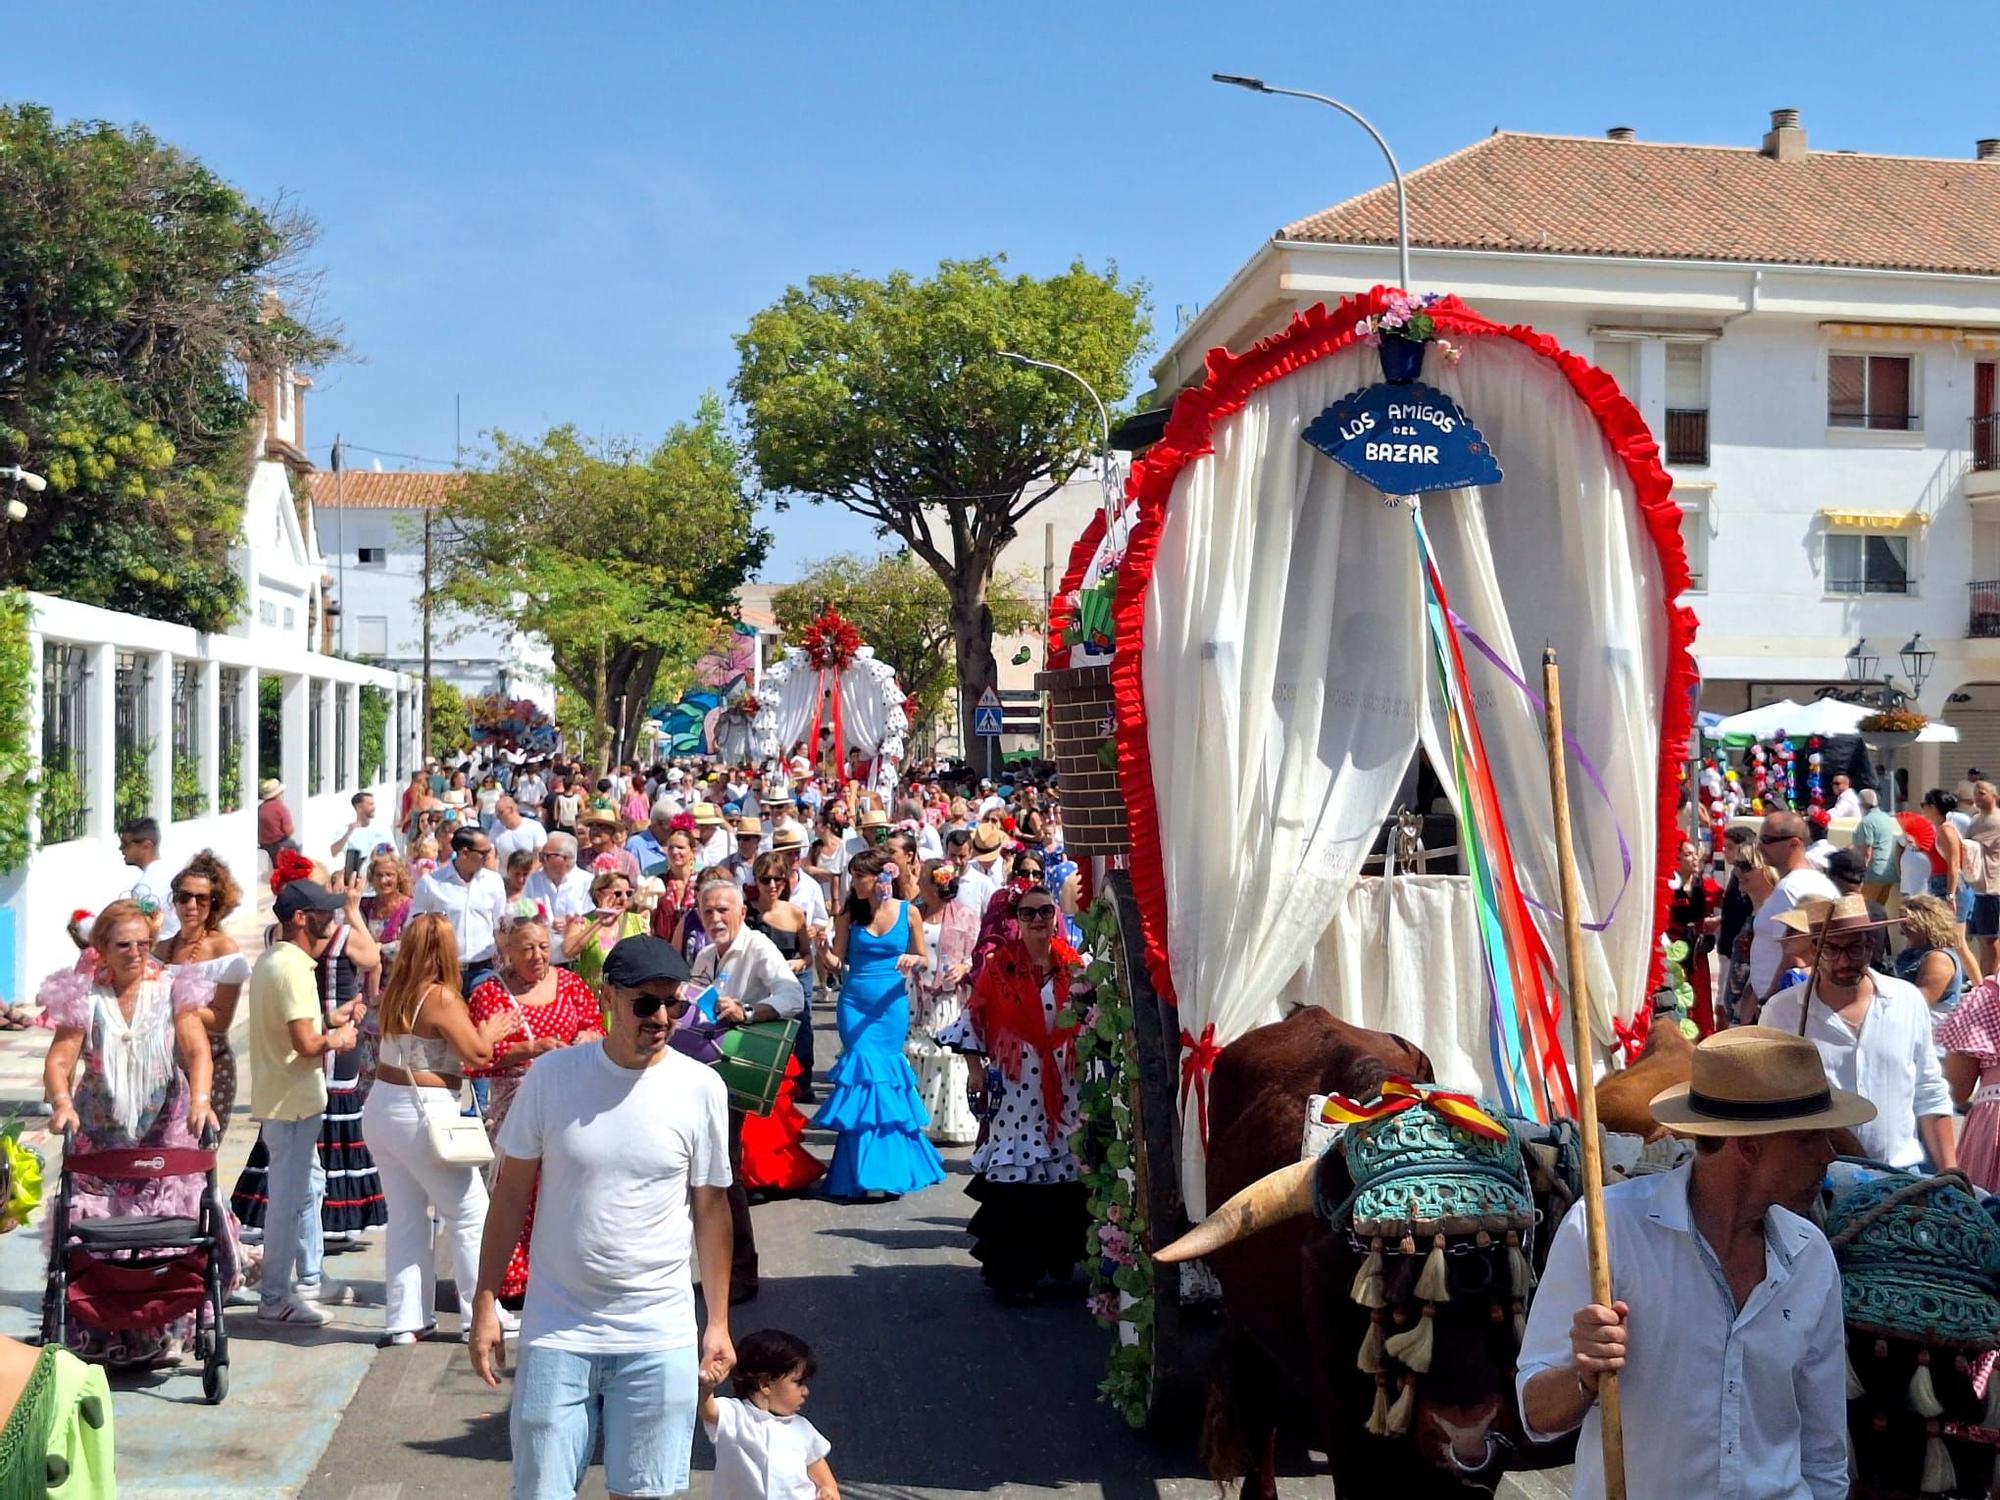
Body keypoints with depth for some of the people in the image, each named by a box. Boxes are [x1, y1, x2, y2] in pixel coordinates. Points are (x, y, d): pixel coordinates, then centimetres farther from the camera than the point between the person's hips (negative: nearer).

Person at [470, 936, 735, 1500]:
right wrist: (485, 1304, 0)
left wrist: (718, 1322, 4)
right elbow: (511, 1193, 2)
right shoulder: (552, 1074, -6)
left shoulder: (700, 1088, -5)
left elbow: (711, 1207, 3)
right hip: (557, 1330, 0)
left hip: (660, 1336, 0)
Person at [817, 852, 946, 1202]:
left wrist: (914, 960, -16)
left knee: (885, 1074, 2)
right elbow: (837, 964, 1)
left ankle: (891, 1165, 15)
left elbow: (924, 961, 7)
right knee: (864, 1074, -4)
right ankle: (868, 1172, 2)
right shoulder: (848, 914, 2)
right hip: (855, 1004, 0)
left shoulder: (907, 913, 1)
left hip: (892, 1005, 0)